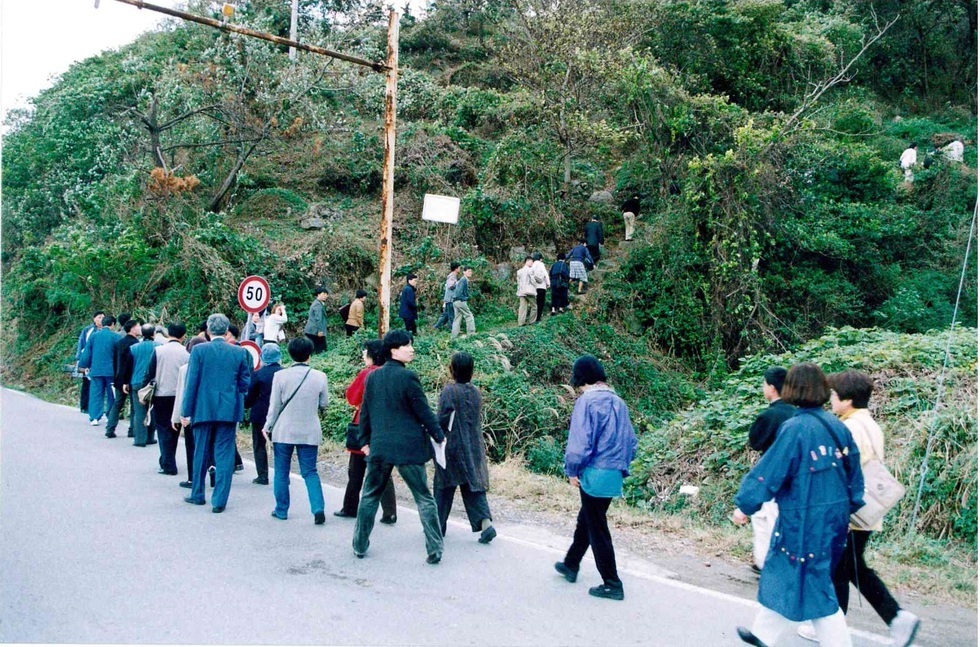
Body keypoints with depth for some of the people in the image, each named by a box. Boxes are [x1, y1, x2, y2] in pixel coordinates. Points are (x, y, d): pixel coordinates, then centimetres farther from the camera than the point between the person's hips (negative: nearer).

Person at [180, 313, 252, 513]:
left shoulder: (199, 350, -5)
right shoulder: (239, 352, -1)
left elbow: (191, 382, -5)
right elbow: (245, 384, 3)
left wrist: (186, 410, 0)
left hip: (203, 409, 0)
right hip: (229, 410, 0)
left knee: (201, 453, 14)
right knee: (224, 455, 5)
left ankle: (198, 495, 27)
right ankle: (219, 500, 5)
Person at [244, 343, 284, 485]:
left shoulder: (258, 374, -9)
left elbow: (250, 396, -3)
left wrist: (245, 405, 16)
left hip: (260, 415, -2)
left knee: (259, 445, 9)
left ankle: (262, 476, 8)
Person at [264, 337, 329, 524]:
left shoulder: (280, 375, -9)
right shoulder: (320, 377, -6)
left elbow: (275, 405, -4)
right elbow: (323, 404, 3)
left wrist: (268, 427, 8)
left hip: (284, 431, -1)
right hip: (309, 432, 1)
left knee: (281, 472, 13)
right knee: (310, 472, 9)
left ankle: (281, 510, 20)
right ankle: (318, 509, -3)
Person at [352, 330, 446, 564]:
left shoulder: (372, 377, 5)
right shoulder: (408, 376, -12)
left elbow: (365, 412, 11)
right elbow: (423, 411, -9)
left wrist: (364, 440, 22)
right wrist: (439, 436, 2)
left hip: (379, 447, 5)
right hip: (409, 446, -4)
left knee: (370, 495, 19)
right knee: (424, 498, 4)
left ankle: (360, 545, 25)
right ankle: (434, 550, 4)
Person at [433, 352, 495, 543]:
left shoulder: (449, 391, -14)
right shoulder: (475, 392, 4)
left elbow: (442, 420, -15)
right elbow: (478, 419, 11)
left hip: (452, 447, -4)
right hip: (474, 447, 5)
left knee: (444, 486, 10)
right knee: (474, 485, 7)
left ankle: (438, 525, 20)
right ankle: (485, 522, -8)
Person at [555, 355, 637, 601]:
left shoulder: (587, 401, -13)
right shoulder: (618, 402, 10)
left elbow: (580, 440, -18)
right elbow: (631, 441, 13)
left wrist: (572, 470, -6)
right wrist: (622, 467, 21)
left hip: (594, 475, -8)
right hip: (615, 475, 8)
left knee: (597, 529, 4)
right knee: (585, 521, 23)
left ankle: (612, 584, 10)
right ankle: (571, 565, 38)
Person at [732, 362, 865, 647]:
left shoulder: (796, 428, -20)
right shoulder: (837, 427, 1)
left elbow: (769, 472, -18)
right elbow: (854, 474, 9)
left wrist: (744, 505, -7)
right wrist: (847, 507, 21)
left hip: (805, 523, -8)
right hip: (833, 520, 8)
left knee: (814, 587, 5)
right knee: (781, 573, 22)